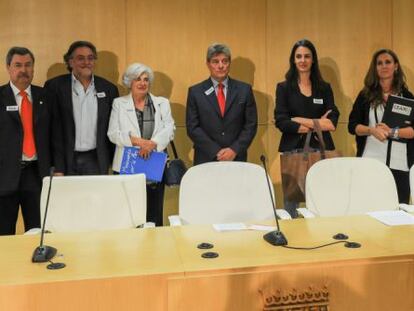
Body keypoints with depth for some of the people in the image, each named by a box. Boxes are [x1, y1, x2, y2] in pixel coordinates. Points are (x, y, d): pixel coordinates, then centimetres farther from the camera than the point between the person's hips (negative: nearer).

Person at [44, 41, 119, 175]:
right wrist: (53, 164, -4)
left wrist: (115, 161, 8)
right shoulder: (54, 86, 1)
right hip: (64, 160, -1)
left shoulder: (109, 88, 8)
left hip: (96, 160, 2)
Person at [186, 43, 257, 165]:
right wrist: (216, 152, -11)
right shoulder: (195, 92, 2)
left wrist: (235, 150, -10)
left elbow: (251, 124, 2)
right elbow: (192, 127, -3)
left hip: (236, 158, 1)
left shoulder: (244, 89, 4)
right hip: (206, 159, -1)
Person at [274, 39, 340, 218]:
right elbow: (281, 122, -7)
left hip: (321, 150, 1)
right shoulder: (284, 88, 5)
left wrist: (300, 120, -7)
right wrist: (318, 124, -7)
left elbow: (332, 123, -1)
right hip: (293, 150, -1)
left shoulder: (324, 88, 10)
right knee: (291, 201, 1)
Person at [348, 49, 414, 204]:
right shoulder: (366, 95, 8)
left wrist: (392, 132, -16)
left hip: (399, 164, 0)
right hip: (370, 161, 0)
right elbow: (352, 126, 4)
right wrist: (372, 130, -13)